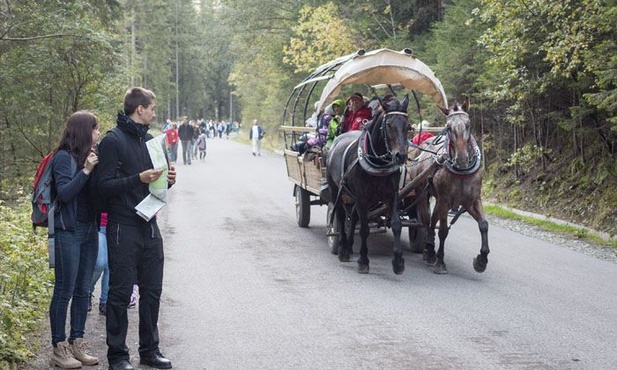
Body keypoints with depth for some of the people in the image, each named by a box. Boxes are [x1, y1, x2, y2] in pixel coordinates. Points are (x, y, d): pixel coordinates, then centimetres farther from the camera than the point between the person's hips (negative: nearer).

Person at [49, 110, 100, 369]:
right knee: (64, 291, -3)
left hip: (89, 230, 7)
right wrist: (86, 170, -23)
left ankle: (77, 344, 17)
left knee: (83, 290, 10)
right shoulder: (64, 157, -9)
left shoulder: (90, 156, 10)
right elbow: (65, 192, -18)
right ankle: (59, 349, 3)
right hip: (68, 231, -7)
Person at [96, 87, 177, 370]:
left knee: (152, 291, 11)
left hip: (149, 227, 7)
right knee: (121, 293, 0)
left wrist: (166, 180, 1)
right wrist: (139, 179, -25)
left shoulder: (149, 139, 14)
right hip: (124, 229, -7)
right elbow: (105, 186, -15)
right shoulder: (113, 141, -9)